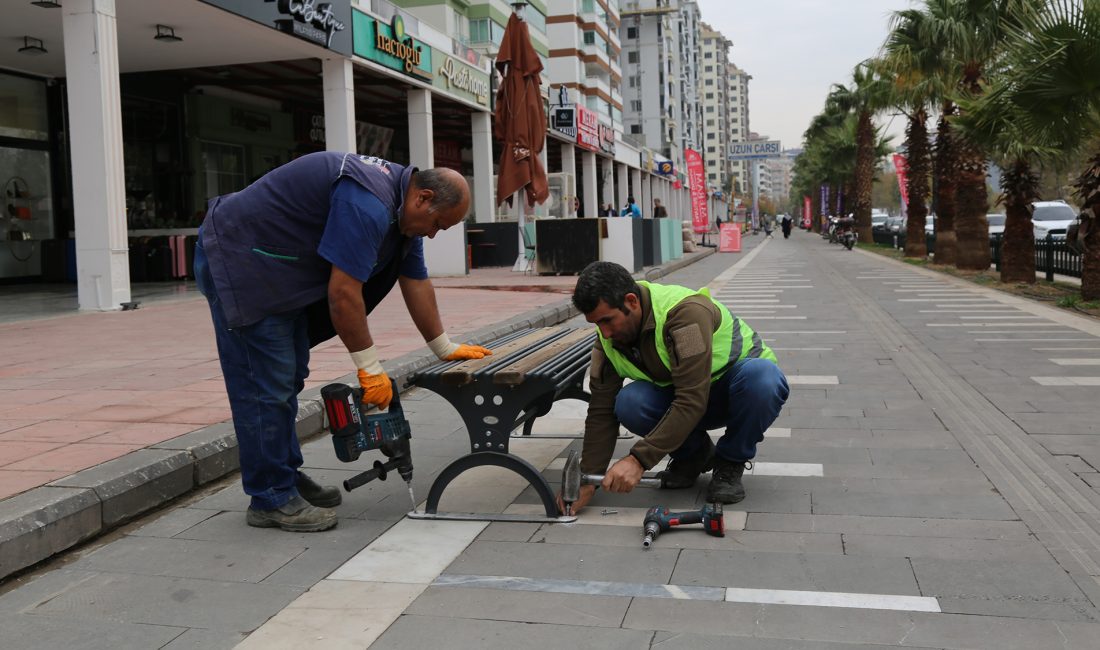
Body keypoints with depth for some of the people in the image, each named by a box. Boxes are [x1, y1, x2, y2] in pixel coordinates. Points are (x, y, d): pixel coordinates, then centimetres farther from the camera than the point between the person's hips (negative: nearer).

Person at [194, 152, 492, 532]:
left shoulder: (400, 208, 5)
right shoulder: (367, 205, -27)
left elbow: (416, 284, 11)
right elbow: (343, 292, -27)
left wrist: (445, 349, 14)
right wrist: (370, 367, -20)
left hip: (278, 270, 11)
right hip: (238, 260, -11)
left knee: (287, 380, 14)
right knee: (266, 386, -8)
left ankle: (285, 476, 25)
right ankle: (270, 500, 0)